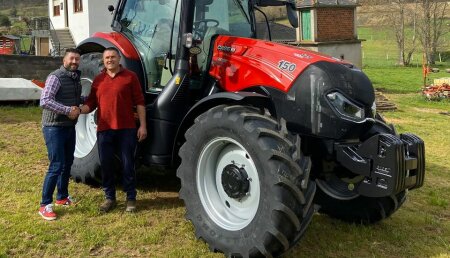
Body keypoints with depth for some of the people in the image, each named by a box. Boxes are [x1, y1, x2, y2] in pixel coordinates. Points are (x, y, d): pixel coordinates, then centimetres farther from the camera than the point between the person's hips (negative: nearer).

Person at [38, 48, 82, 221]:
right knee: (56, 166, -10)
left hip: (70, 127, 8)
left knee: (67, 163, 15)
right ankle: (45, 205, -2)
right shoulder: (55, 77, -14)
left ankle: (62, 197, 30)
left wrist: (78, 108, 6)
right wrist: (68, 110, -26)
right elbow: (44, 101, -25)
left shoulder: (76, 78, 11)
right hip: (54, 127, -8)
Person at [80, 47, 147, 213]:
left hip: (126, 129, -3)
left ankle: (131, 198, 16)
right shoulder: (98, 80, 12)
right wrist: (80, 110, -11)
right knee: (106, 165, 8)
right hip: (104, 129, 3)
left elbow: (139, 102, 0)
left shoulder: (130, 77, 2)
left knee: (127, 164, 3)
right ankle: (109, 197, 21)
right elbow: (91, 104, 10)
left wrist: (142, 125, -6)